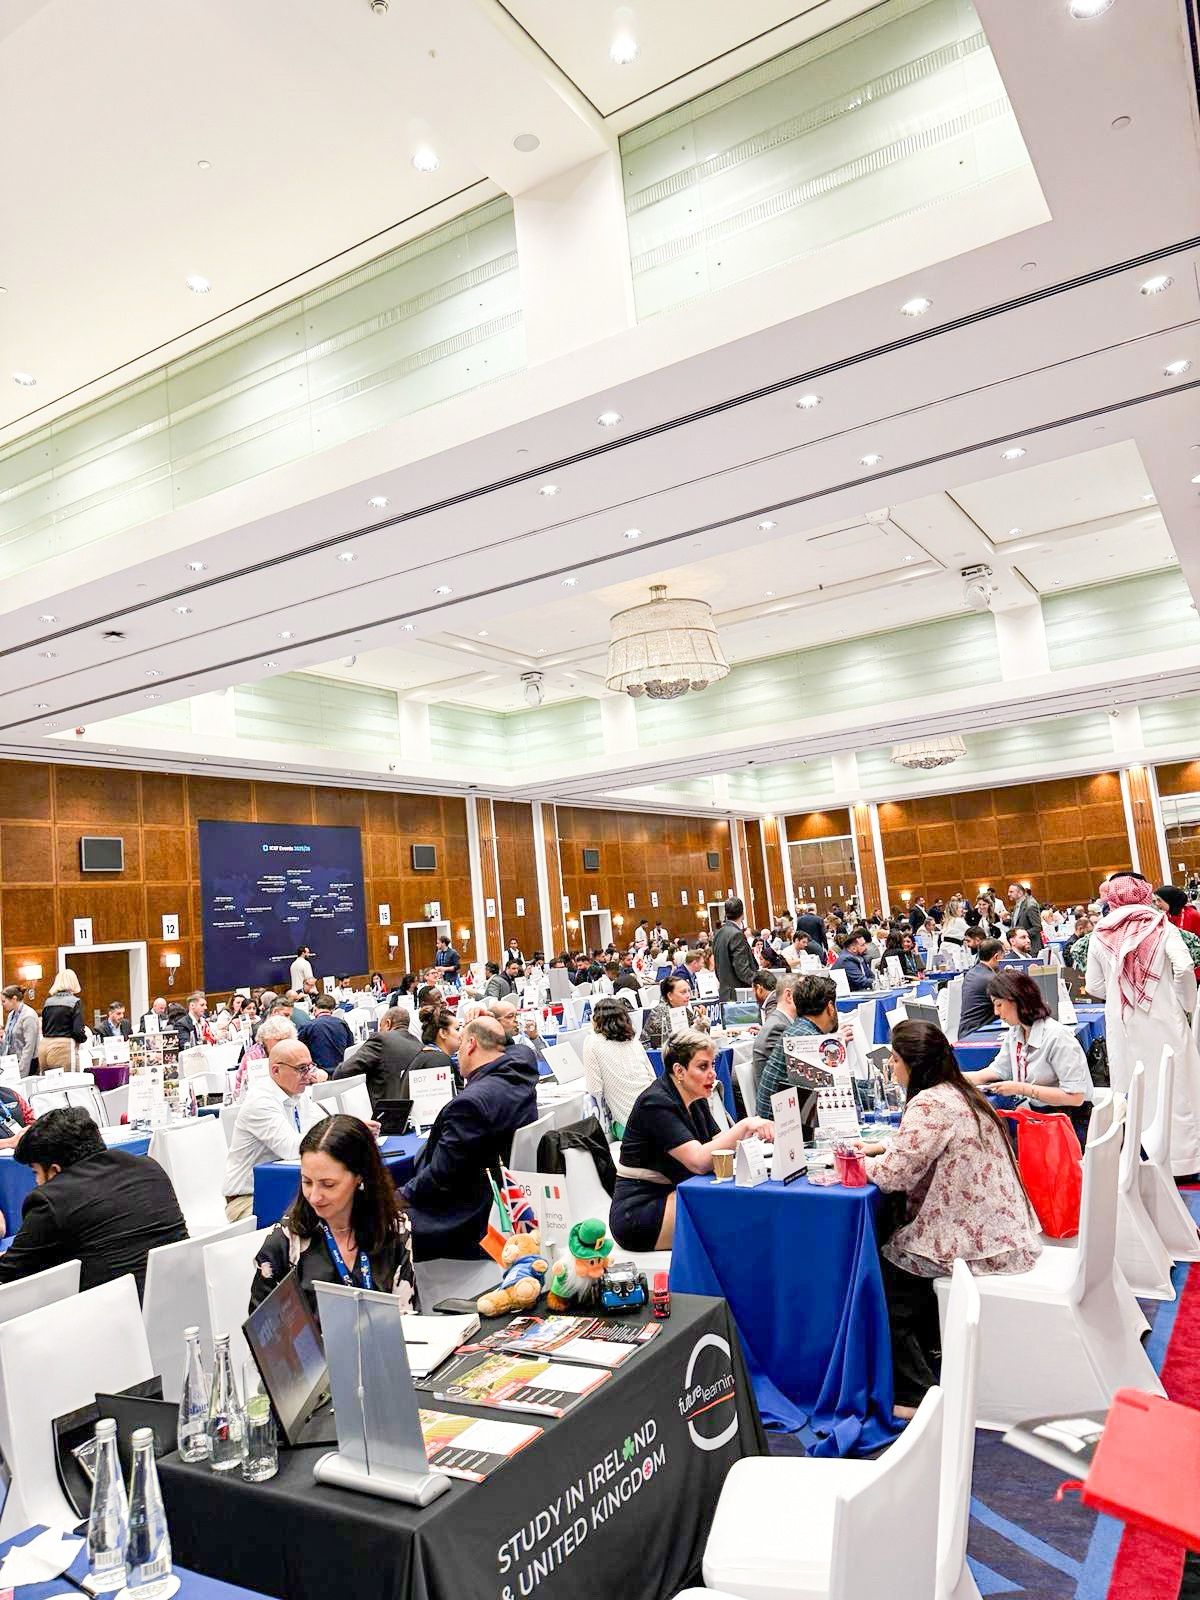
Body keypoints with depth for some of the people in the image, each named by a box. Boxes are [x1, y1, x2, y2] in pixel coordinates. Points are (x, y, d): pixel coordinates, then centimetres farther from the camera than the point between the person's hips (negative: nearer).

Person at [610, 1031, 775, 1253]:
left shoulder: (695, 1099, 9)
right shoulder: (656, 1103, -20)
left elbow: (719, 1146, 3)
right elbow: (699, 1161, -29)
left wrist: (753, 1131, -15)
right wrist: (744, 1125, -35)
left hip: (671, 1197, 8)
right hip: (638, 1213, -8)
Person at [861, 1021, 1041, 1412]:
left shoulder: (929, 1104, -22)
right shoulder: (959, 1092, 8)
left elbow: (894, 1174, -23)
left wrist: (859, 1162, -4)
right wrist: (877, 1147, 12)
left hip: (978, 1242, -9)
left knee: (883, 1270, 2)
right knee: (897, 1242, 23)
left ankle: (915, 1392, 7)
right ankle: (927, 1346, 35)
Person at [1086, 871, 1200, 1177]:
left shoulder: (1100, 936, -1)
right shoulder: (1161, 926, -6)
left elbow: (1094, 986, 0)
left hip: (1123, 1025, 2)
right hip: (1164, 1020, -2)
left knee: (1132, 1089, 11)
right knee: (1175, 1086, 9)